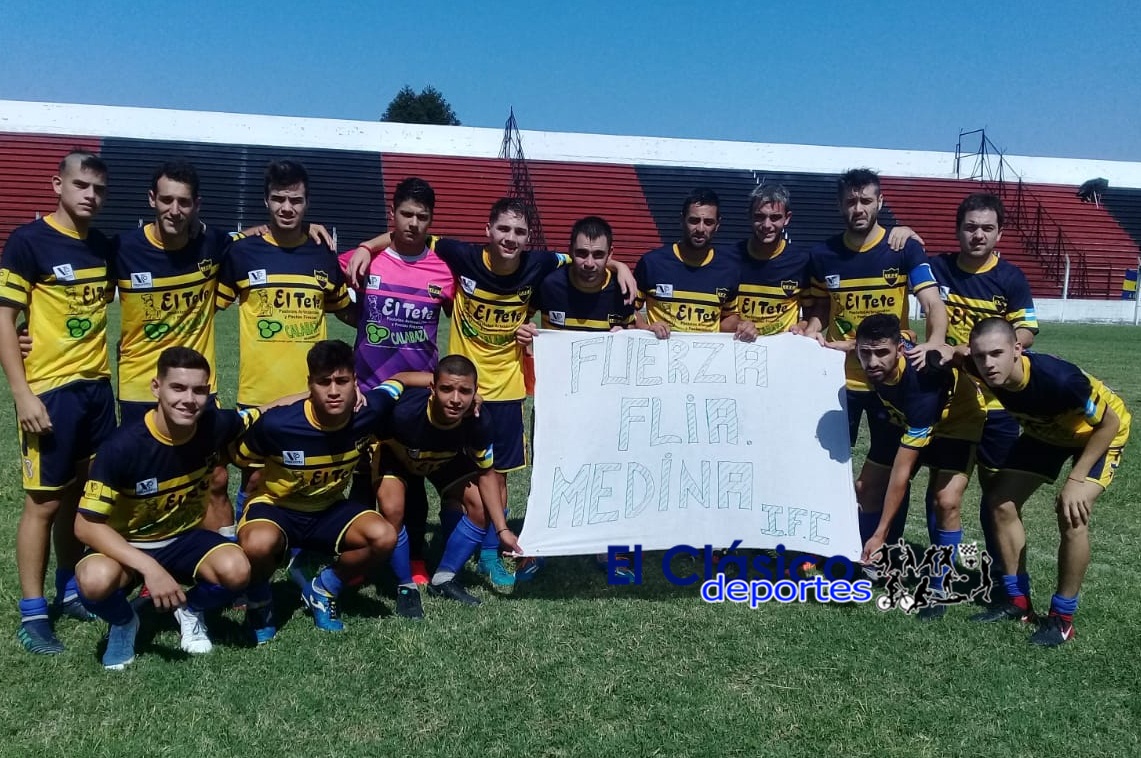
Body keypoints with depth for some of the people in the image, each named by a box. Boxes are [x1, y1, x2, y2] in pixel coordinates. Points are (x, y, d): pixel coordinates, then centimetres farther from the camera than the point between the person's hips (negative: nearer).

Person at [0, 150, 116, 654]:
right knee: (45, 501, 0)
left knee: (81, 493, 14)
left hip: (98, 388, 6)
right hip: (50, 391, -6)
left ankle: (71, 592, 28)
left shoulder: (106, 247, 8)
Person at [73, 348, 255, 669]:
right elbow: (86, 525, -24)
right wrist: (150, 567, -35)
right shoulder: (123, 446, -27)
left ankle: (191, 611, 7)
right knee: (95, 580, -37)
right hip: (128, 546, -2)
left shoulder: (216, 425, -17)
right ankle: (123, 623, 2)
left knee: (236, 570, -30)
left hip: (185, 538, 2)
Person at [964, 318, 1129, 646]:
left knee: (1072, 514, -22)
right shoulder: (989, 373, -27)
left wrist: (1076, 479, -26)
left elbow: (1109, 422, -26)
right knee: (1002, 501, -1)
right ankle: (1018, 601, 13)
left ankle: (1062, 617, -4)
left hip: (1099, 431, -6)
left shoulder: (1058, 377, -41)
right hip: (1046, 431, 6)